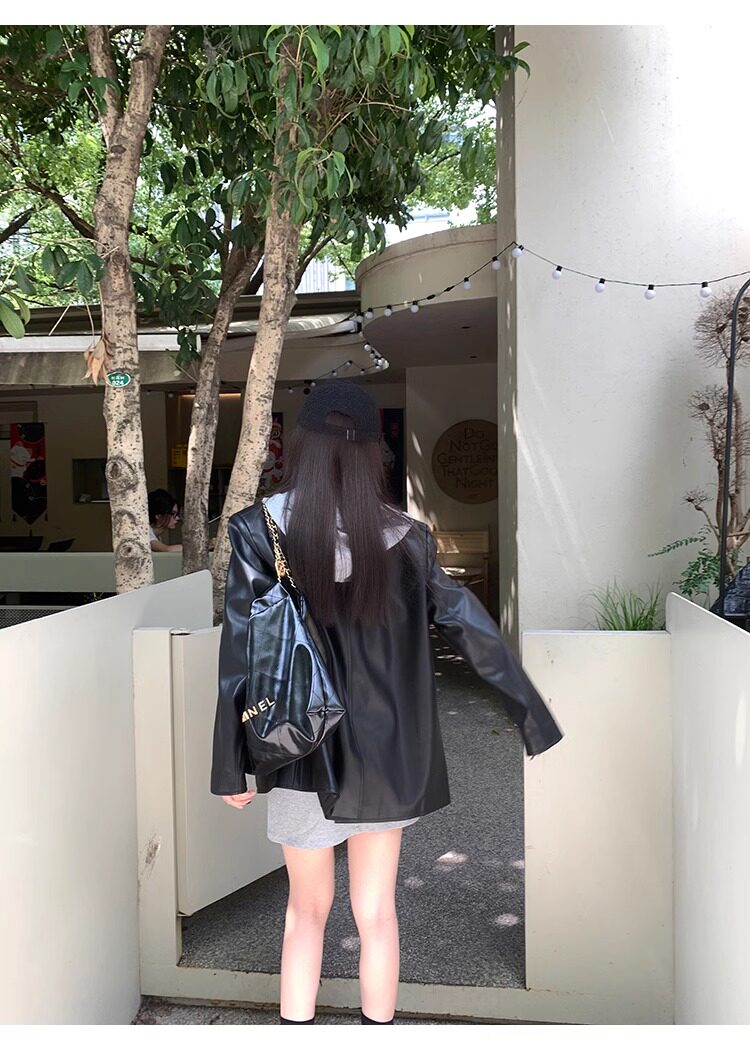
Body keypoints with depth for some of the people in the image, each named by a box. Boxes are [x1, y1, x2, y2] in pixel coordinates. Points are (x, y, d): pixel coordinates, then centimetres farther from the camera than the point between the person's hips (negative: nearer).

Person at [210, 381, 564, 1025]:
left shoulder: (258, 530, -12)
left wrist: (231, 767, -3)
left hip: (301, 752, -1)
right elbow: (470, 627, -3)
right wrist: (534, 717, 7)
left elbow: (241, 655, -12)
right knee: (377, 911, 17)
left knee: (307, 911, 19)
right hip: (388, 756, 1)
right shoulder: (402, 536, -8)